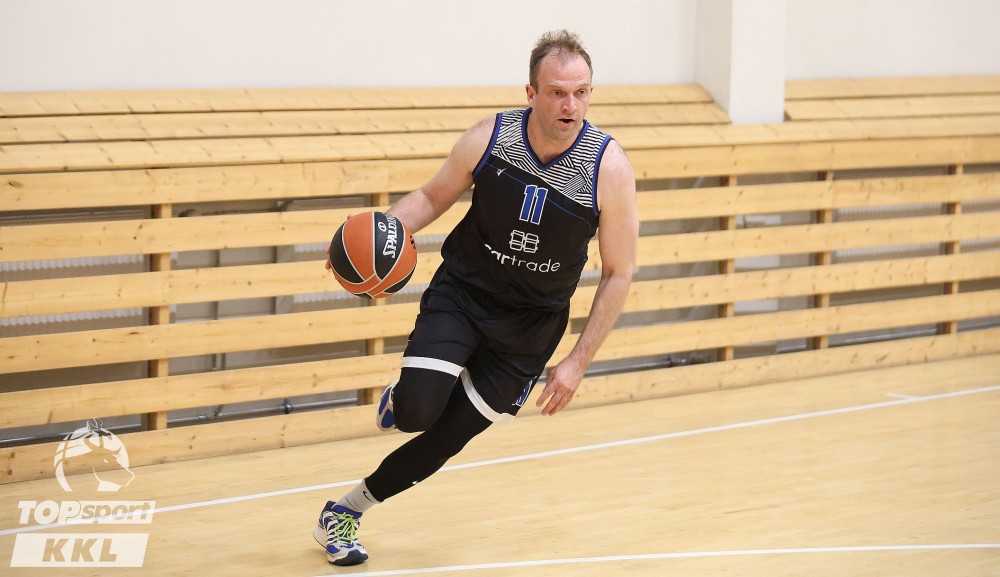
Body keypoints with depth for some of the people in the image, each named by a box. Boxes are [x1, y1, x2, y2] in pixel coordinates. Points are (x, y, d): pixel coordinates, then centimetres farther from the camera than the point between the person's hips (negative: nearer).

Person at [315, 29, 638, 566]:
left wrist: (578, 361, -13)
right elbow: (432, 197, 2)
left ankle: (345, 512, 25)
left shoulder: (610, 168, -20)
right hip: (461, 293, 0)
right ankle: (399, 395, 17)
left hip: (532, 321, 0)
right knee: (417, 411, -22)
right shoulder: (488, 138, -18)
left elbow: (618, 273, -10)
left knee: (449, 436, 3)